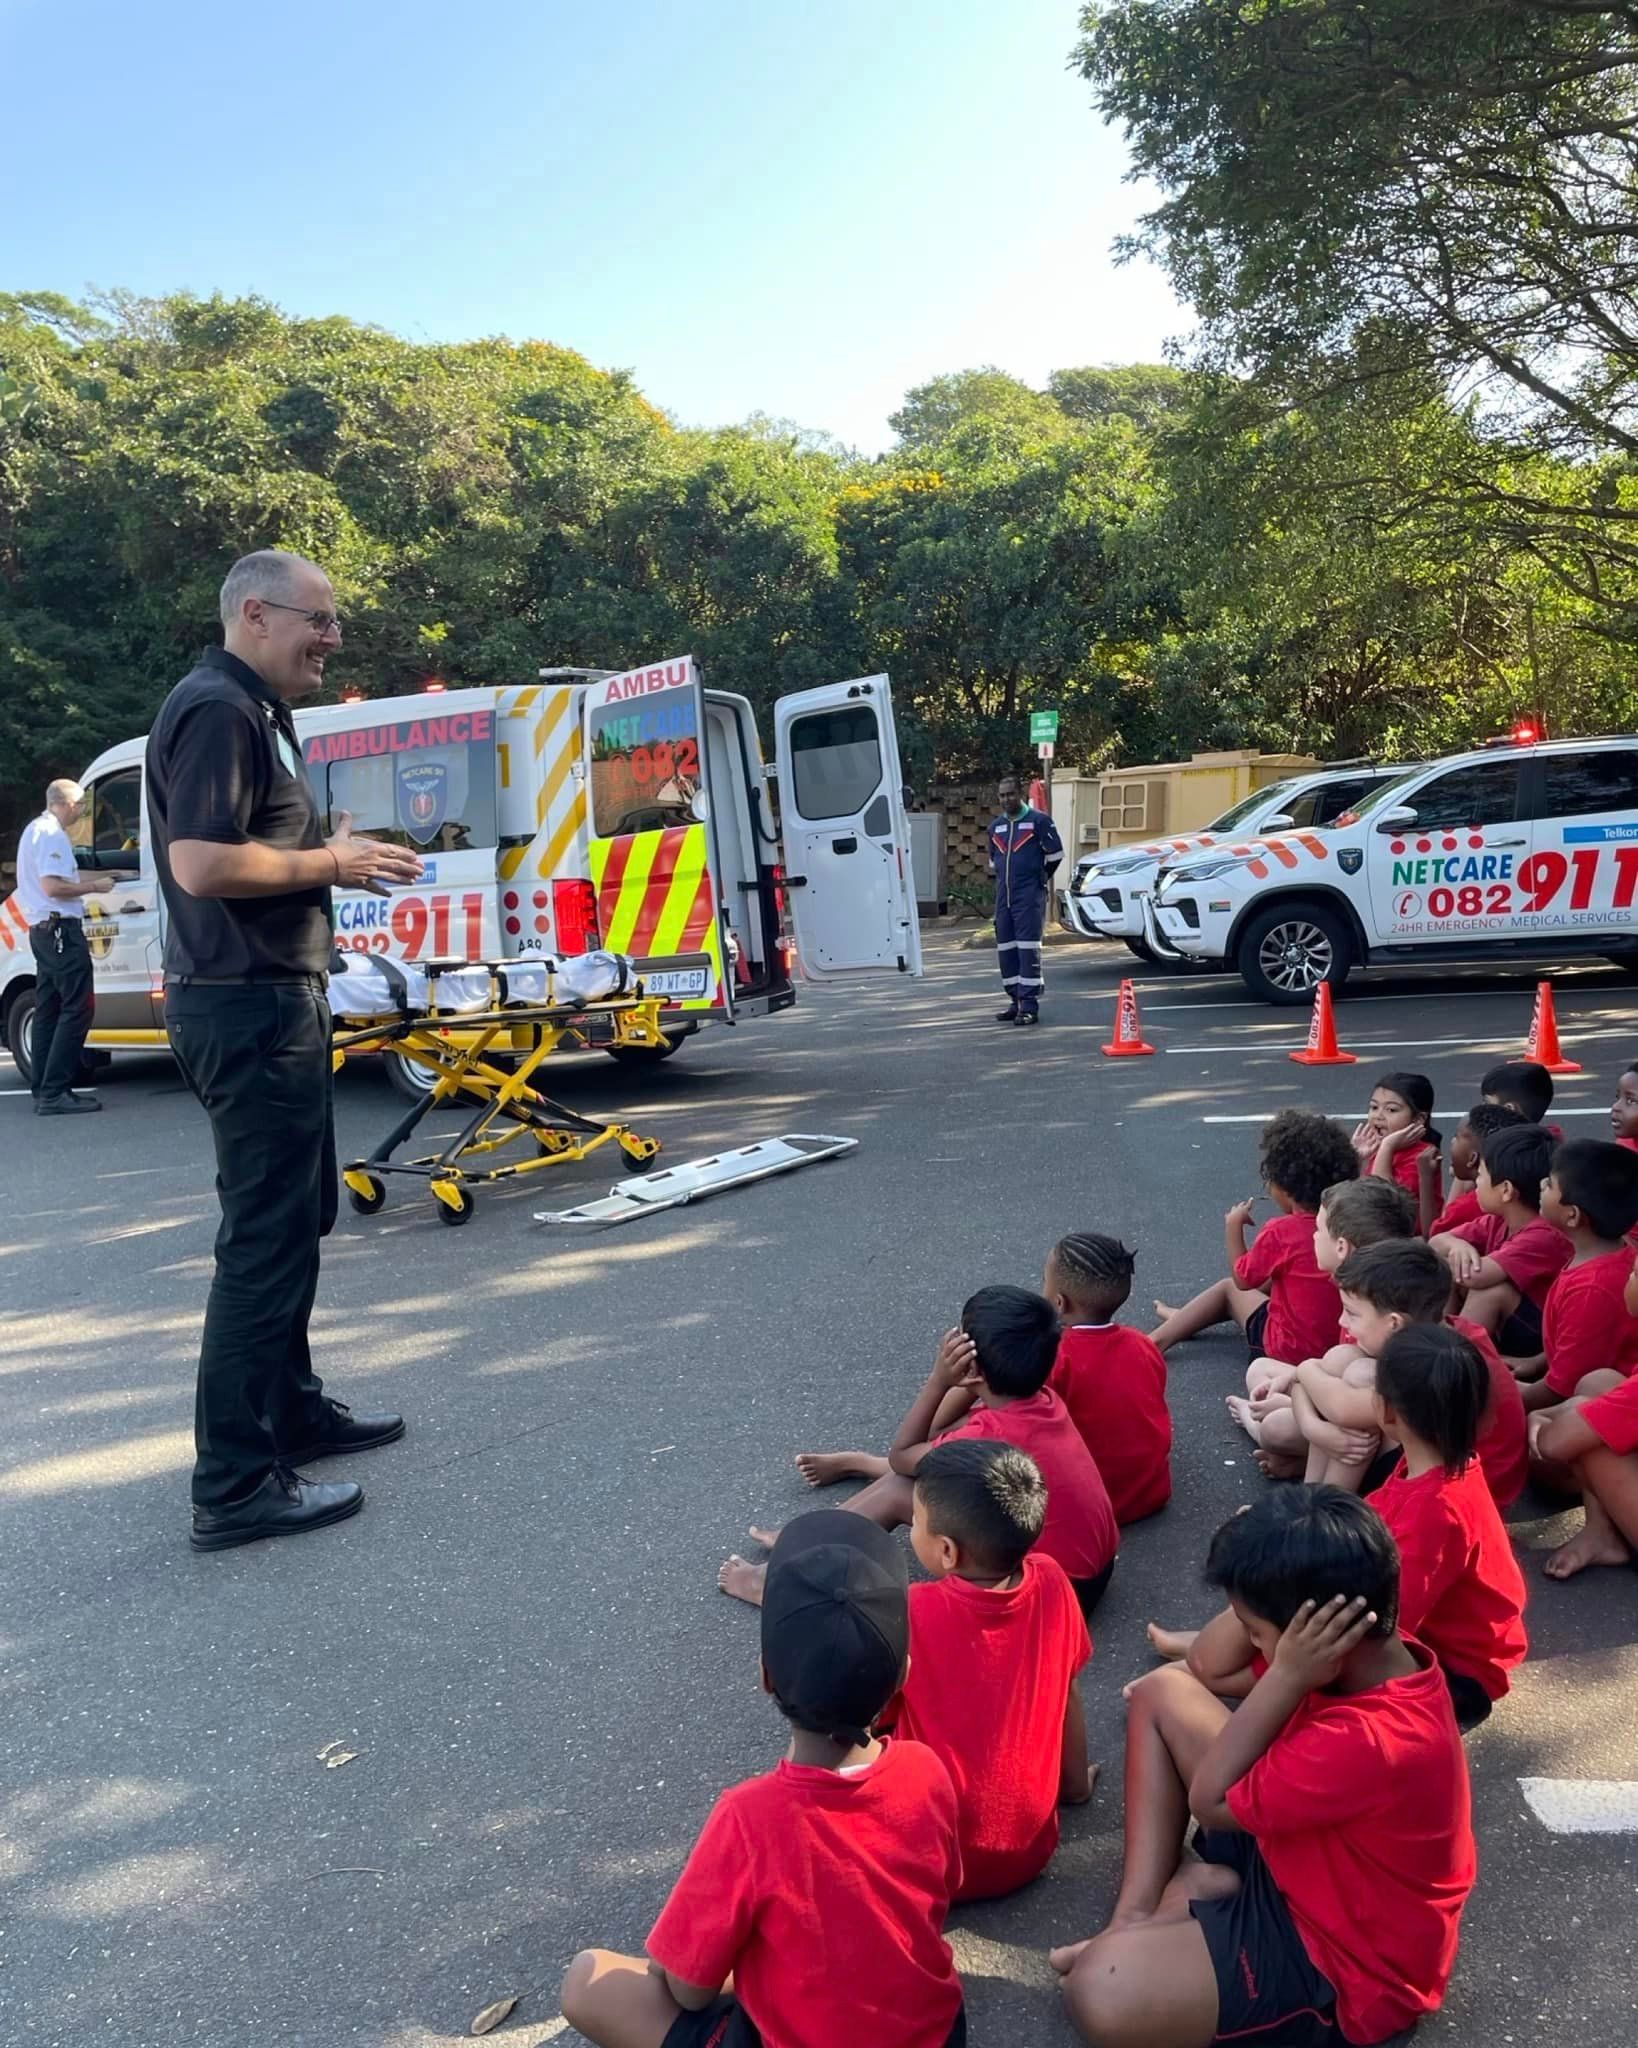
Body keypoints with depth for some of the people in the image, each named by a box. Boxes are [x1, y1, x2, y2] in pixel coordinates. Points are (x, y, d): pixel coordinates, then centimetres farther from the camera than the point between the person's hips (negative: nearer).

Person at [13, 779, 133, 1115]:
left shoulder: (36, 830, 20)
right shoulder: (51, 834, -13)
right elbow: (53, 886, -23)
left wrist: (104, 876, 25)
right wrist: (94, 886, -12)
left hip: (43, 932, 11)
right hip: (61, 930, -11)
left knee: (48, 1011, 12)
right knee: (77, 1009, -12)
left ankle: (42, 1090, 14)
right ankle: (55, 1093, -15)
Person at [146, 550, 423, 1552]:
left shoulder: (258, 712, 18)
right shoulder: (216, 709, -15)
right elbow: (199, 863, -25)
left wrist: (336, 856, 9)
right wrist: (329, 865, -14)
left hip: (273, 998, 11)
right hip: (247, 1007, -11)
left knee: (297, 1217, 19)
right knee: (266, 1234, -7)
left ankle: (293, 1409, 33)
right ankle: (235, 1485, 2)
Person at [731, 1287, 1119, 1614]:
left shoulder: (988, 1438, -27)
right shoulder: (1041, 1398, -4)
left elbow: (901, 1455, -7)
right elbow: (941, 1433, 7)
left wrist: (939, 1378, -16)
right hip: (1092, 1565, 8)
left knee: (898, 1490, -6)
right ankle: (858, 1463, 36)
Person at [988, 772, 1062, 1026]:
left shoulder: (1038, 820, -4)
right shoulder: (996, 827, 15)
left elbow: (1055, 853, -1)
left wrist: (1041, 878, 8)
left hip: (1030, 896, -7)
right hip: (1004, 897, 7)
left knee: (1028, 948, -10)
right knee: (1005, 949, 7)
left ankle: (1029, 1005, -10)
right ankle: (1016, 1001, 16)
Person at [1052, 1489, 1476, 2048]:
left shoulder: (1370, 1741, -38)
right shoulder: (1374, 1654, -10)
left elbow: (1210, 1799, -21)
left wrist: (1287, 1675, -29)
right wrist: (1256, 1607, -11)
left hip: (1341, 1961, -9)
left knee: (1099, 1992, -30)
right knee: (1161, 1692, 9)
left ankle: (1193, 1893, -1)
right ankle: (1137, 1917, 3)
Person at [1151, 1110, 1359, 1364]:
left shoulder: (1280, 1231, -22)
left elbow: (1242, 1279, -5)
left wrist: (1233, 1226, 5)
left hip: (1292, 1350, -6)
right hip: (1339, 1341, 6)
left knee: (1229, 1288, 19)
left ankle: (1160, 1338, 32)